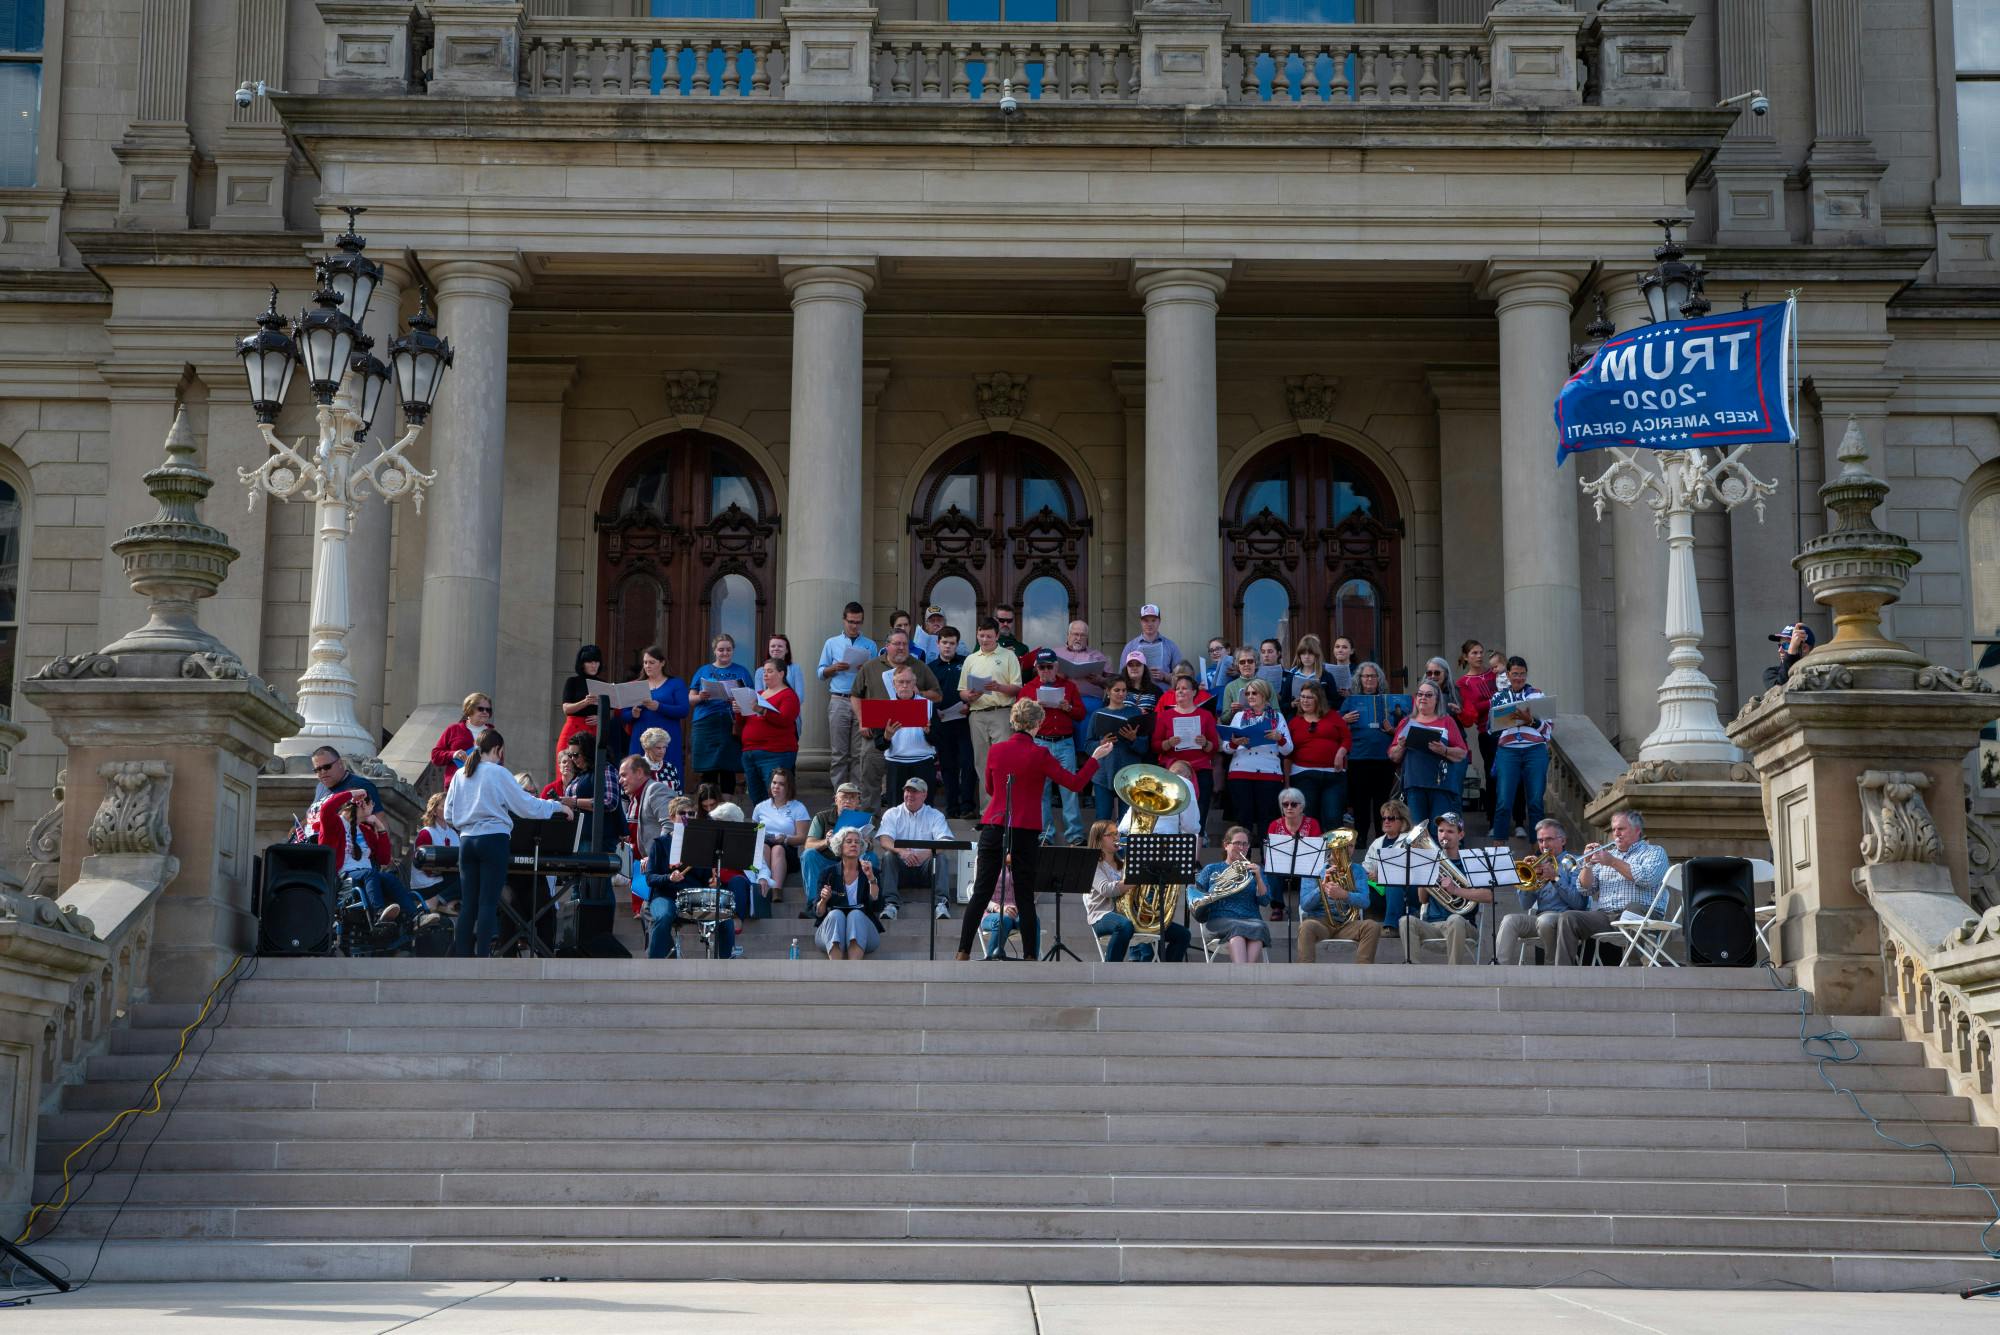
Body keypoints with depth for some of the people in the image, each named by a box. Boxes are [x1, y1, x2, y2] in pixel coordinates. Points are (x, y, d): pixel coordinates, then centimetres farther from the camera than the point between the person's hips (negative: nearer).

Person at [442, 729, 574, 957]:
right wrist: (558, 806, 7)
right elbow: (527, 806, -5)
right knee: (488, 903, -4)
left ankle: (462, 956, 6)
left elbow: (449, 816, 12)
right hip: (493, 840, -5)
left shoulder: (460, 775, 10)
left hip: (467, 842, 5)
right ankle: (482, 957, -8)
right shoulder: (498, 773, -7)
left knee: (469, 903, 8)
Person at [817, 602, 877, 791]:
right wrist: (834, 668, -7)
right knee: (839, 752, -3)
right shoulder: (832, 643, 13)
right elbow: (821, 673, 13)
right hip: (839, 702, 0)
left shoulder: (870, 645, 13)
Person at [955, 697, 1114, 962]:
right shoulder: (1039, 755, -8)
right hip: (1024, 832, -3)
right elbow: (1076, 784, -6)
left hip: (993, 828, 3)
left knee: (981, 894, 5)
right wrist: (1096, 758, 5)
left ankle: (963, 953, 1)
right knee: (1025, 897, 5)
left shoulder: (996, 751, 3)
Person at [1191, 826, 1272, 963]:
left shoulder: (1253, 869, 22)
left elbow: (1265, 900, 10)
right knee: (1237, 928, -37)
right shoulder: (1211, 869, 20)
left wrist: (1258, 877, -5)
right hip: (1220, 919, -2)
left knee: (1259, 929, -35)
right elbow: (1196, 893, 15)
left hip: (1251, 919, 2)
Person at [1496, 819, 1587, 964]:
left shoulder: (1572, 863, 8)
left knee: (1544, 920, -37)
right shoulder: (1539, 864, 22)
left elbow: (1579, 903, -6)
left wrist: (1555, 877, -10)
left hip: (1564, 916, -5)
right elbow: (1525, 905, 15)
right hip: (1537, 916, 5)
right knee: (1509, 920, -23)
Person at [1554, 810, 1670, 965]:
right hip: (1604, 916, 4)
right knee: (1568, 918, -19)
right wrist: (1588, 864, 1)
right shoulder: (1606, 853, 27)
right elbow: (1585, 889, 19)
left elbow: (1648, 878, -9)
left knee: (1633, 908, -39)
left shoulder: (1655, 852, 14)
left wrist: (1613, 862, -8)